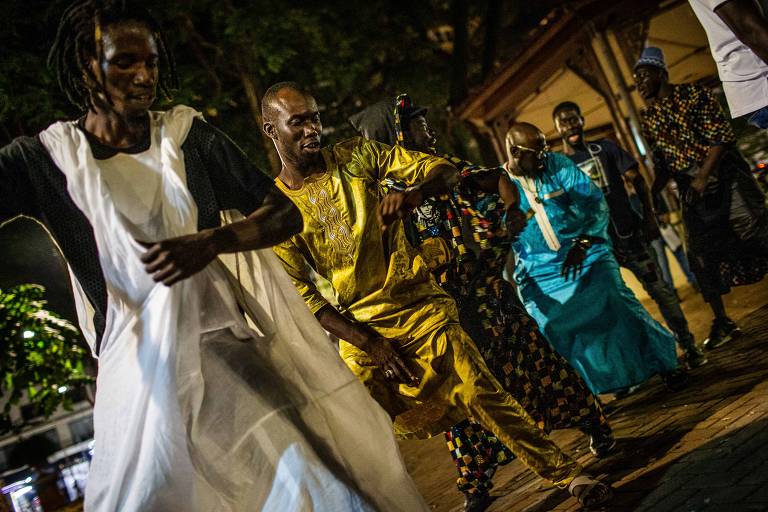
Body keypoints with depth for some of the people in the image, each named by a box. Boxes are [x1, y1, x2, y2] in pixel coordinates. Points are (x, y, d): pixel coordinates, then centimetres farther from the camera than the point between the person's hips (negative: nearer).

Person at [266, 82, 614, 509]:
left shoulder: (355, 156, 1)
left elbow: (443, 170, -2)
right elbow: (301, 295, -4)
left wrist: (411, 195, -27)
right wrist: (369, 343, -11)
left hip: (420, 307, -1)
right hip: (359, 330, 1)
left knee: (483, 393, -9)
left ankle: (567, 473, 3)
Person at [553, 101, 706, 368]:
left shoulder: (605, 147, 6)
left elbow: (636, 180, 4)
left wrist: (649, 216, -4)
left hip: (630, 233, 0)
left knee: (660, 290, -1)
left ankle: (688, 344, 10)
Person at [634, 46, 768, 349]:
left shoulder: (692, 95, -6)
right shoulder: (648, 120, 9)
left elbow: (721, 136, -12)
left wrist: (703, 176, -19)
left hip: (725, 177, -4)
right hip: (691, 191, 4)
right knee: (703, 256, 3)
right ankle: (722, 322, 11)